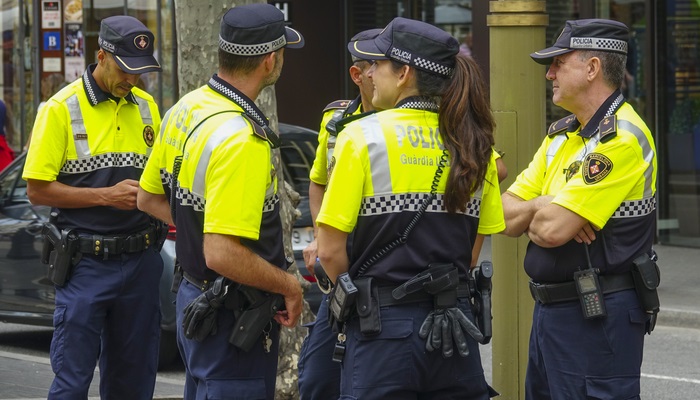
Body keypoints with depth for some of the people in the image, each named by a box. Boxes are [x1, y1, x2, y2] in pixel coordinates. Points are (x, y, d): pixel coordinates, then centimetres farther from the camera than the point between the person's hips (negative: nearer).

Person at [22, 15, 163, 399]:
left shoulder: (146, 106, 10)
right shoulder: (62, 109, -7)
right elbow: (37, 190, -8)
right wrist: (106, 196, -16)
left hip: (141, 262, 5)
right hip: (85, 264, -5)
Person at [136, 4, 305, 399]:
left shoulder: (185, 109, 2)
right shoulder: (242, 140, -27)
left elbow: (149, 198, 16)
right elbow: (222, 255, -31)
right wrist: (289, 285, -16)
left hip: (194, 294, 9)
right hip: (234, 318, -9)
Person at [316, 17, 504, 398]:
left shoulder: (363, 136, -9)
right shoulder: (473, 145, 5)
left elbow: (330, 250, -9)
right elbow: (473, 249, 8)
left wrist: (359, 295, 7)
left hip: (382, 327, -4)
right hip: (454, 323, 4)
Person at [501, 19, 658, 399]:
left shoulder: (622, 138, -17)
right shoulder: (560, 135, 13)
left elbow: (551, 230, -23)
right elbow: (506, 216, 9)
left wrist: (531, 212, 0)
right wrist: (543, 207, -12)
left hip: (598, 318, -9)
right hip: (549, 310, 9)